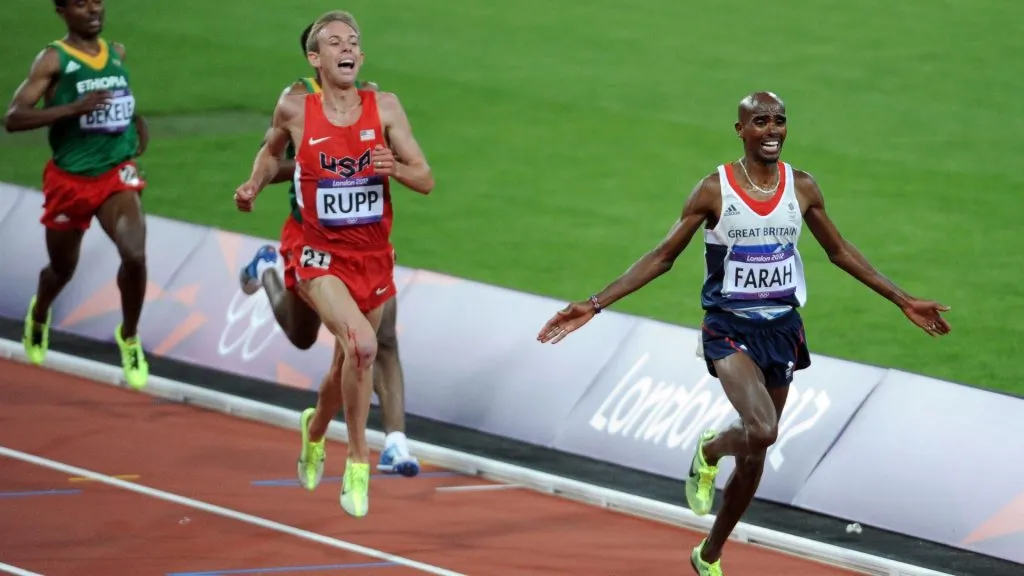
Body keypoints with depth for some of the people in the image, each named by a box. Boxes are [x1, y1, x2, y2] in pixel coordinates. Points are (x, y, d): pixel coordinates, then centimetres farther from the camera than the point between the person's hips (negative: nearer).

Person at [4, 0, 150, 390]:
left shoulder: (118, 53, 5)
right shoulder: (53, 60, -12)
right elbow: (13, 119, -22)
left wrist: (138, 124, 14)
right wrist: (75, 108, -31)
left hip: (117, 174, 2)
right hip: (69, 178, -2)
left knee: (134, 255, -22)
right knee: (62, 268, 17)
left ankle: (129, 338, 2)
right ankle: (39, 316, 53)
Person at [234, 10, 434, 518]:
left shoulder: (384, 107, -3)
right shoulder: (295, 110, -5)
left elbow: (426, 181, -2)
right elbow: (272, 150, 18)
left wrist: (394, 168, -22)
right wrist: (254, 185, 1)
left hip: (374, 258, 3)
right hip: (322, 258, -3)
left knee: (348, 364, 18)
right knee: (361, 345, -28)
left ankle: (314, 428, 51)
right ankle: (358, 461, -15)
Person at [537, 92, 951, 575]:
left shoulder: (802, 188, 0)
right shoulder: (714, 189, -10)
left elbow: (839, 251, 15)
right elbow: (662, 257, -4)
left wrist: (902, 300, 16)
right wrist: (594, 305, -10)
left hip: (782, 329, 4)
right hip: (729, 329, -4)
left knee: (754, 456, 10)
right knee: (762, 431, -28)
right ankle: (710, 451, 8)